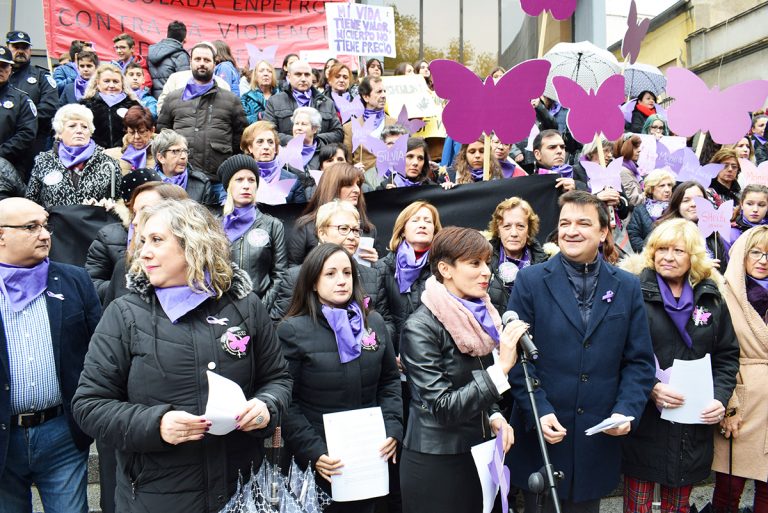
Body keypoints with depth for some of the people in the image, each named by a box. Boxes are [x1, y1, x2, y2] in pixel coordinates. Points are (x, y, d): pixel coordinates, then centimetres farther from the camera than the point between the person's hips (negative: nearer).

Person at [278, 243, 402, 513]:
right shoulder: (292, 330, -10)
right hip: (322, 462, -4)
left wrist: (393, 427, -2)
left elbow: (390, 380, 11)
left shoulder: (374, 323, 4)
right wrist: (312, 451, -17)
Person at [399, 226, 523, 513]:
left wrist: (493, 415, -2)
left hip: (478, 453, 7)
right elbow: (442, 407, -23)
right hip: (435, 462, -6)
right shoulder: (420, 328, -20)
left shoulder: (480, 315, 3)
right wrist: (501, 367, -28)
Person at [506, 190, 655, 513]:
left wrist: (626, 411, -10)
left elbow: (640, 361, 4)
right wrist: (539, 411, -15)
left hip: (600, 436, 2)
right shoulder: (531, 281, -4)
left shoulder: (627, 287, 4)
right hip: (541, 433, -2)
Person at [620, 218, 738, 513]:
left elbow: (727, 355, 11)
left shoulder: (711, 297, 7)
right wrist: (649, 388, -19)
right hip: (645, 422, -4)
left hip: (695, 424, 4)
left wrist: (720, 398, -2)